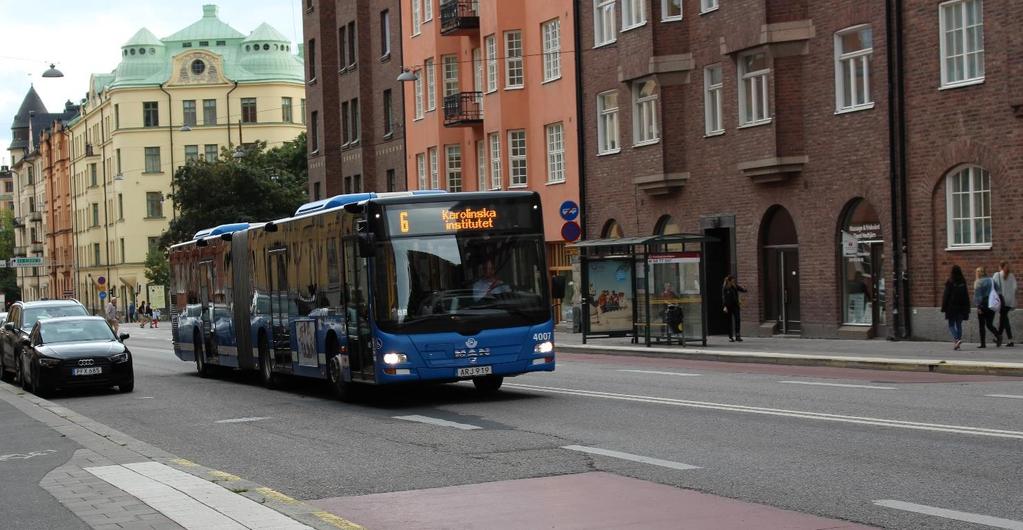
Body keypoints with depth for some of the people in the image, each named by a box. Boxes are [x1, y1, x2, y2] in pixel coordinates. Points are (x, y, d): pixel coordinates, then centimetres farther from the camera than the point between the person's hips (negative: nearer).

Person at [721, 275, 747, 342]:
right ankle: (730, 337, 11)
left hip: (735, 305, 3)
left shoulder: (735, 286, 3)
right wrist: (725, 306, -18)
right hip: (728, 306, -3)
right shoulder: (725, 288, -7)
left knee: (737, 320, -7)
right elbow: (724, 297, -10)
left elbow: (743, 290, 3)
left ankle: (737, 336, -6)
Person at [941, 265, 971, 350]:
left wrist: (944, 307, -3)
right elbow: (966, 296, 7)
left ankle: (956, 339, -20)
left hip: (952, 307, -4)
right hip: (961, 307, 4)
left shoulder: (950, 282, -10)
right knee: (959, 325, 11)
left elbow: (946, 295, -9)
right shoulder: (963, 282, 3)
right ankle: (956, 343, 8)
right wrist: (967, 309, 12)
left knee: (951, 325, 3)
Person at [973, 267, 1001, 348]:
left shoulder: (978, 282, -7)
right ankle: (998, 336, -15)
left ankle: (983, 343, 3)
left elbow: (977, 295, -13)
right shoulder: (991, 280, 8)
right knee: (989, 324, 10)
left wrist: (978, 306, -13)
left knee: (982, 325, 4)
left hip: (983, 305, -5)